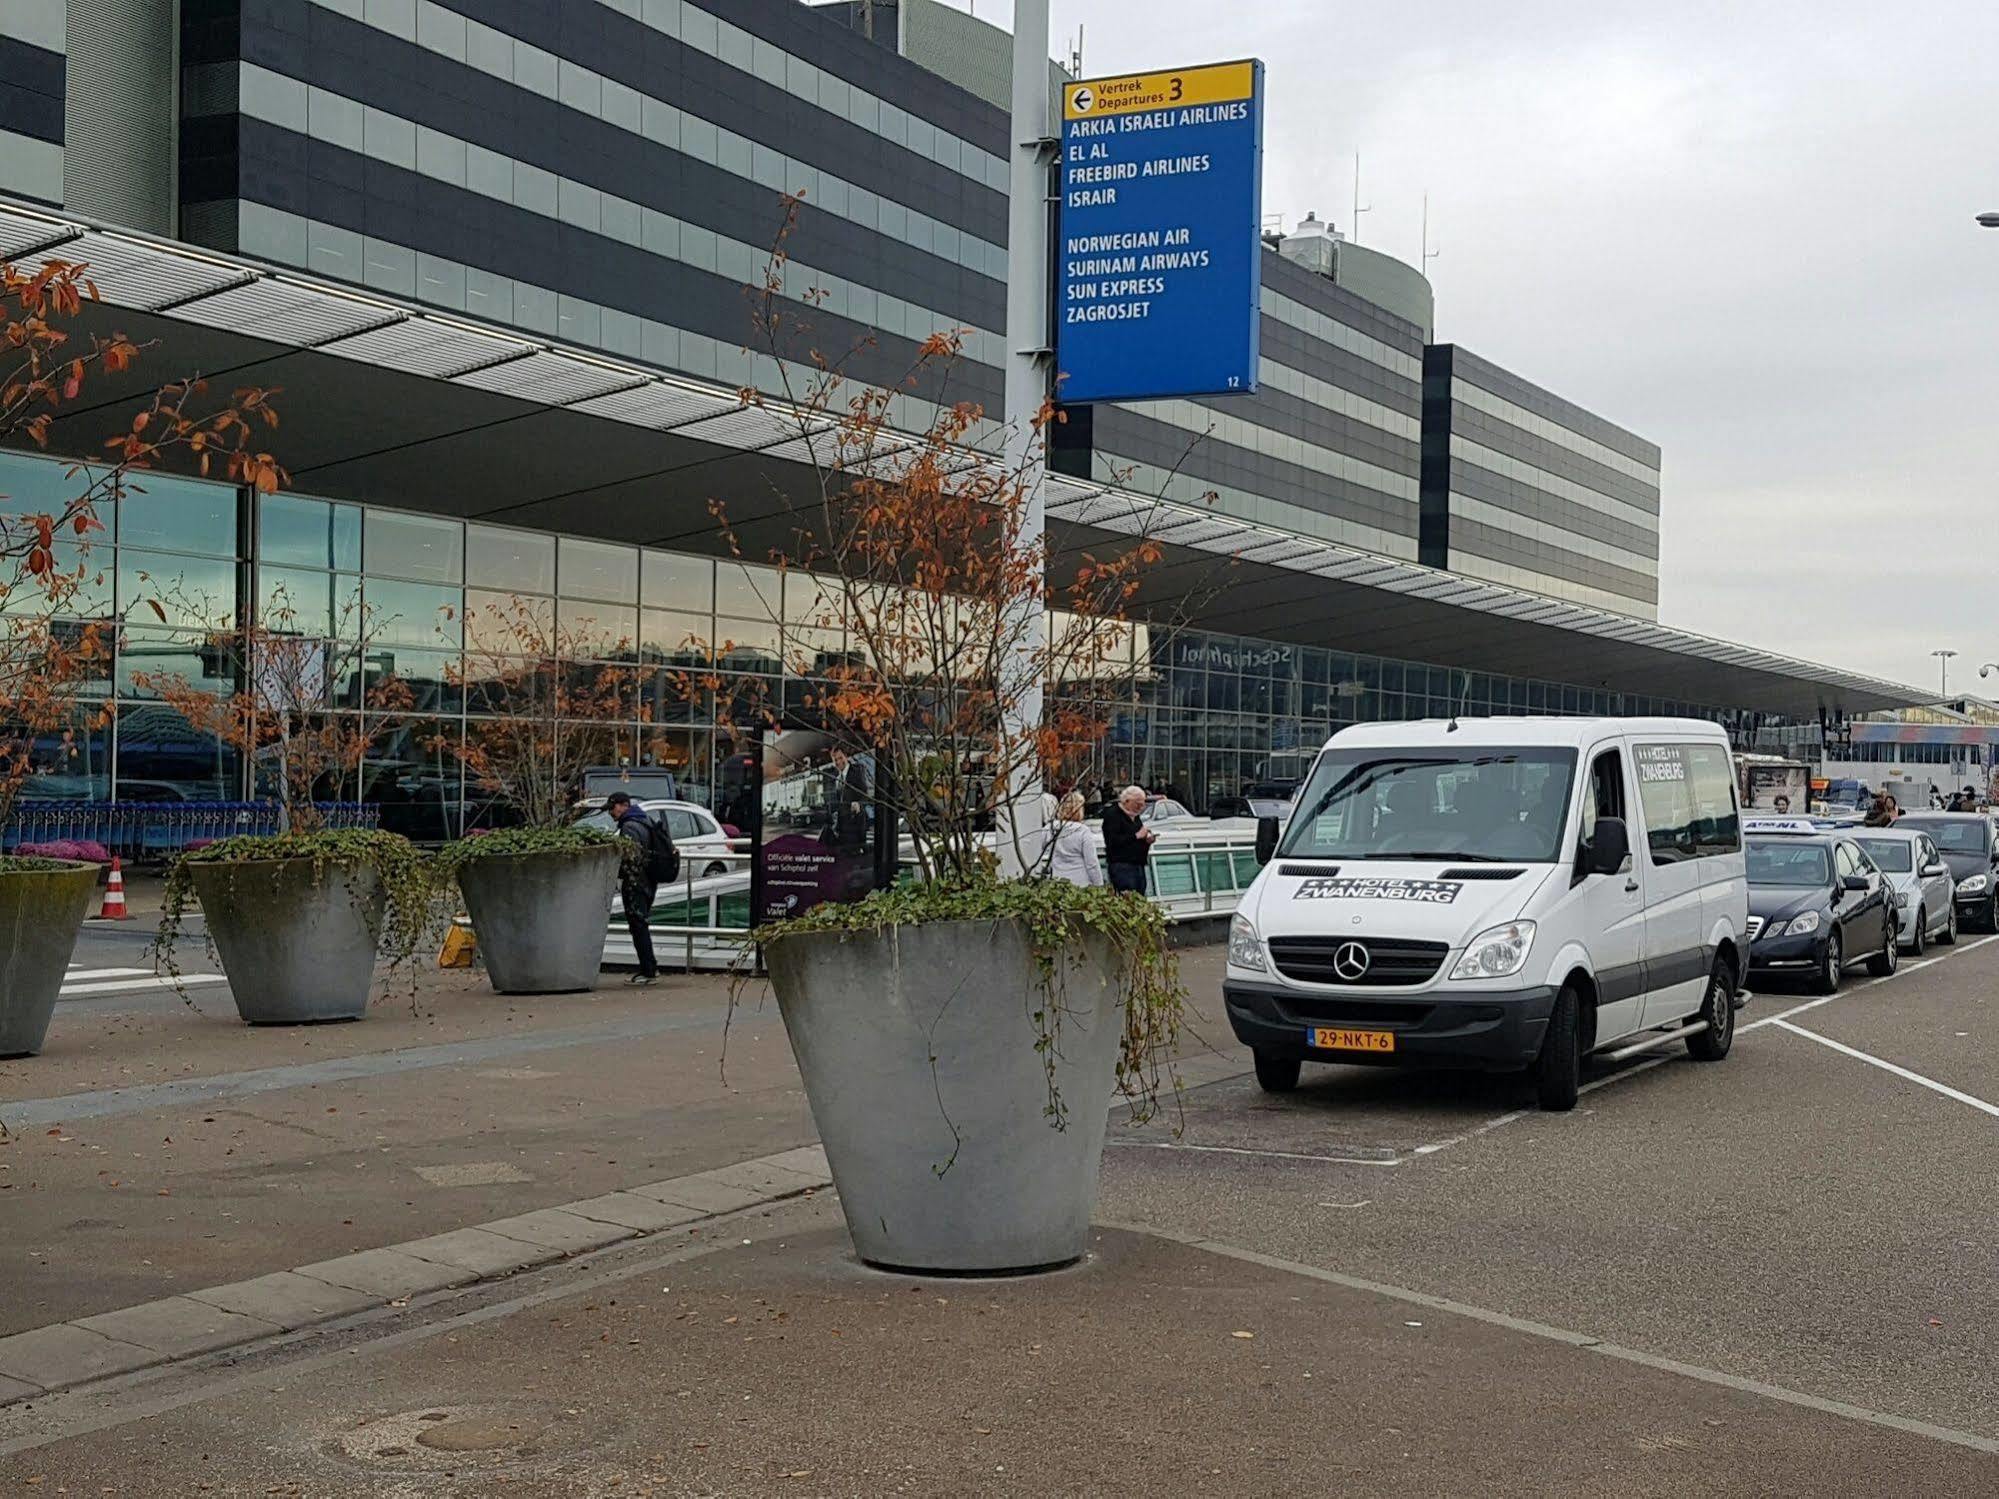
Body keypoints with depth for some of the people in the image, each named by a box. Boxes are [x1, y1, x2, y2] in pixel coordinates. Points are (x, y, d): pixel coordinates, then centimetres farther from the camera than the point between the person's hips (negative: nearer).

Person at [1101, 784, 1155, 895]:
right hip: (1122, 868, -9)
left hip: (1139, 867, 9)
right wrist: (1136, 836, -17)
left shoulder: (1135, 817, 20)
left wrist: (1147, 841, 7)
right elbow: (1113, 841, -19)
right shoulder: (1112, 815, -6)